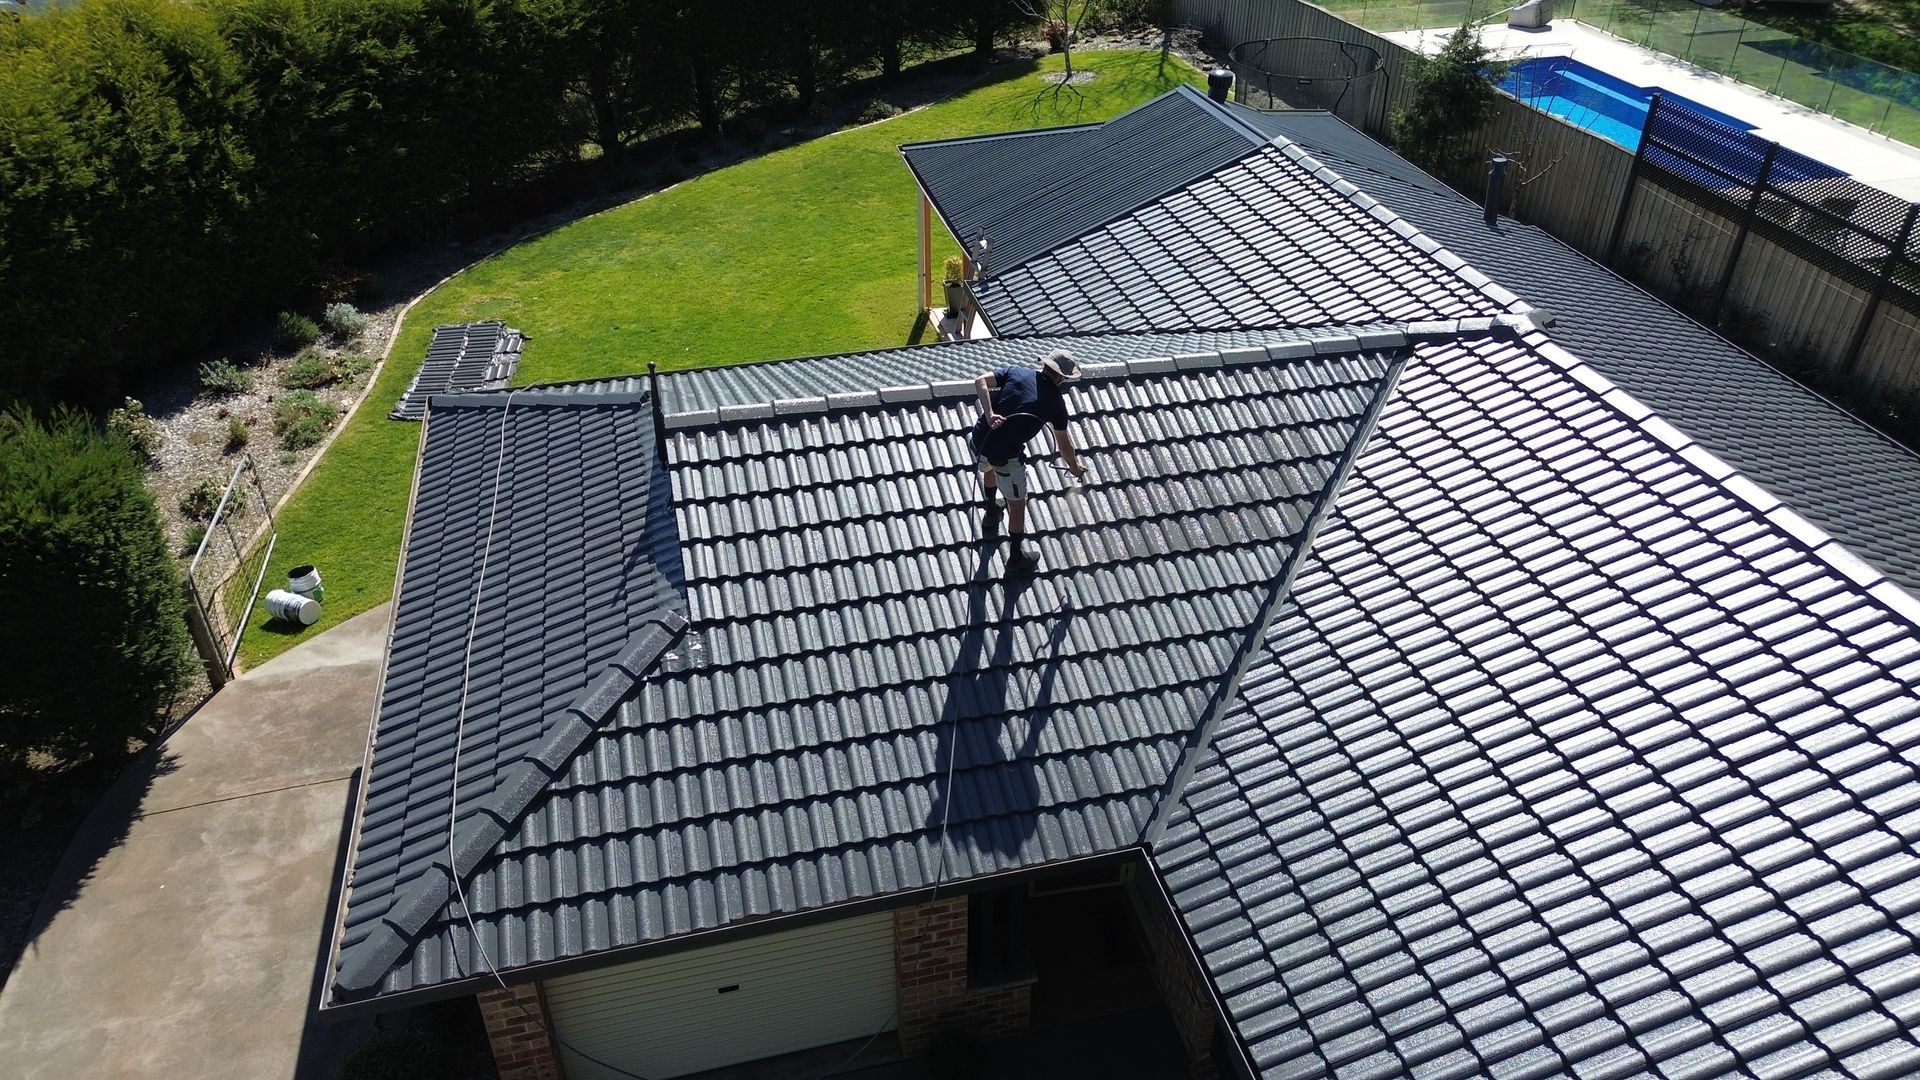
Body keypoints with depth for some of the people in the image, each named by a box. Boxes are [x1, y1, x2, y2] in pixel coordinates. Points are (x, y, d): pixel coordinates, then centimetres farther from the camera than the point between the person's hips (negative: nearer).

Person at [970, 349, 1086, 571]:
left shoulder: (1017, 371, 7)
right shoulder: (1056, 401, 2)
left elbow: (980, 381, -8)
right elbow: (1064, 445, 13)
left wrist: (989, 415, -15)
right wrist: (1075, 468, 31)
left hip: (979, 441, 5)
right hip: (1006, 456, -4)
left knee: (989, 468, 39)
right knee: (1017, 503, 16)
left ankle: (991, 513, 61)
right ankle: (1016, 556, 29)